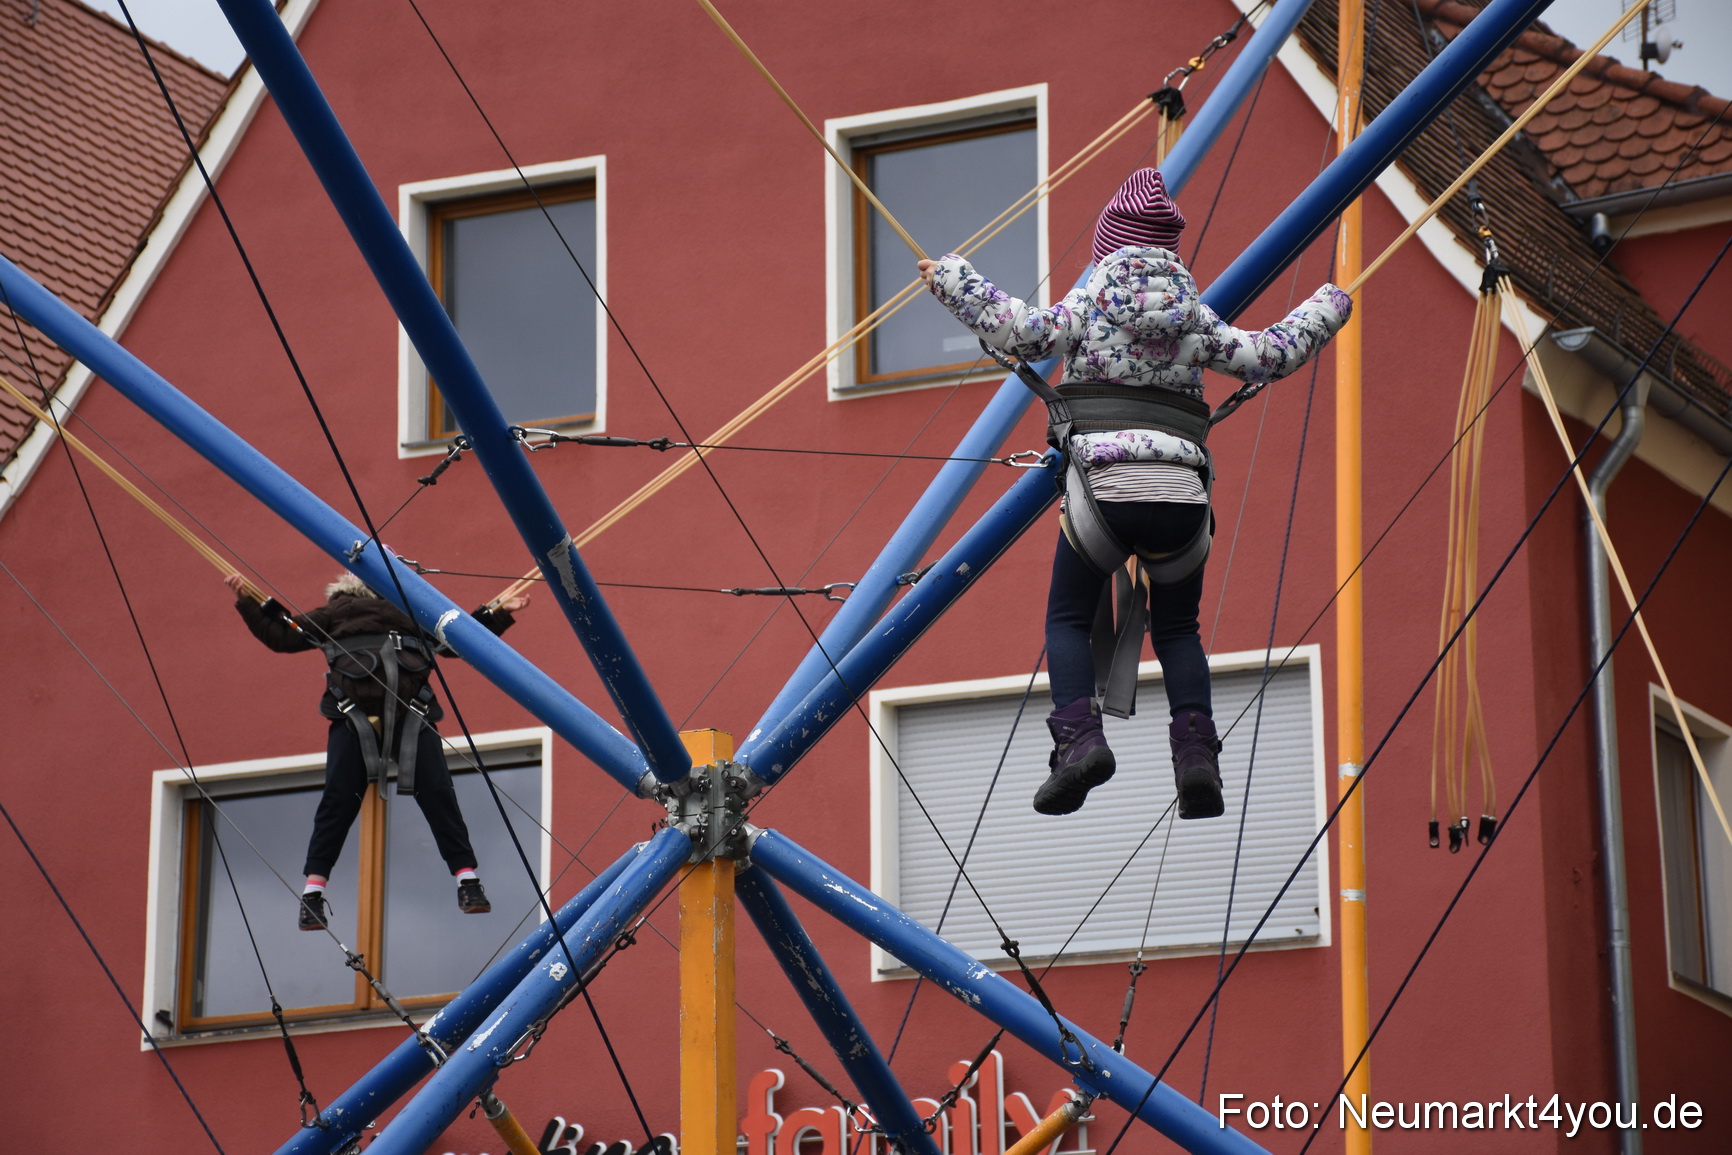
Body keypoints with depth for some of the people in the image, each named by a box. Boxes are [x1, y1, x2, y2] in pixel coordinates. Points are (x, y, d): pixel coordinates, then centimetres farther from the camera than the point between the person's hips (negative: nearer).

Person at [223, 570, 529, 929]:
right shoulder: (337, 611, 28)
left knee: (437, 793, -8)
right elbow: (282, 636, 26)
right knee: (338, 799, -8)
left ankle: (467, 880, -5)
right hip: (354, 712, -1)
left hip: (410, 714, 1)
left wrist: (499, 615, 26)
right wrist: (247, 604, 19)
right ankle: (313, 892, -4)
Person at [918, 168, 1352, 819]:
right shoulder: (1192, 313, 14)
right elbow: (1269, 358, 17)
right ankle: (1195, 750, -3)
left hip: (1103, 484, -3)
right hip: (1183, 492, 3)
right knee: (1177, 630, 18)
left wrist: (954, 282, 1)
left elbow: (1027, 335, -7)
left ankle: (1078, 736, -14)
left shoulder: (1092, 297, 6)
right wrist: (1323, 312, 33)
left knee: (1067, 620, 10)